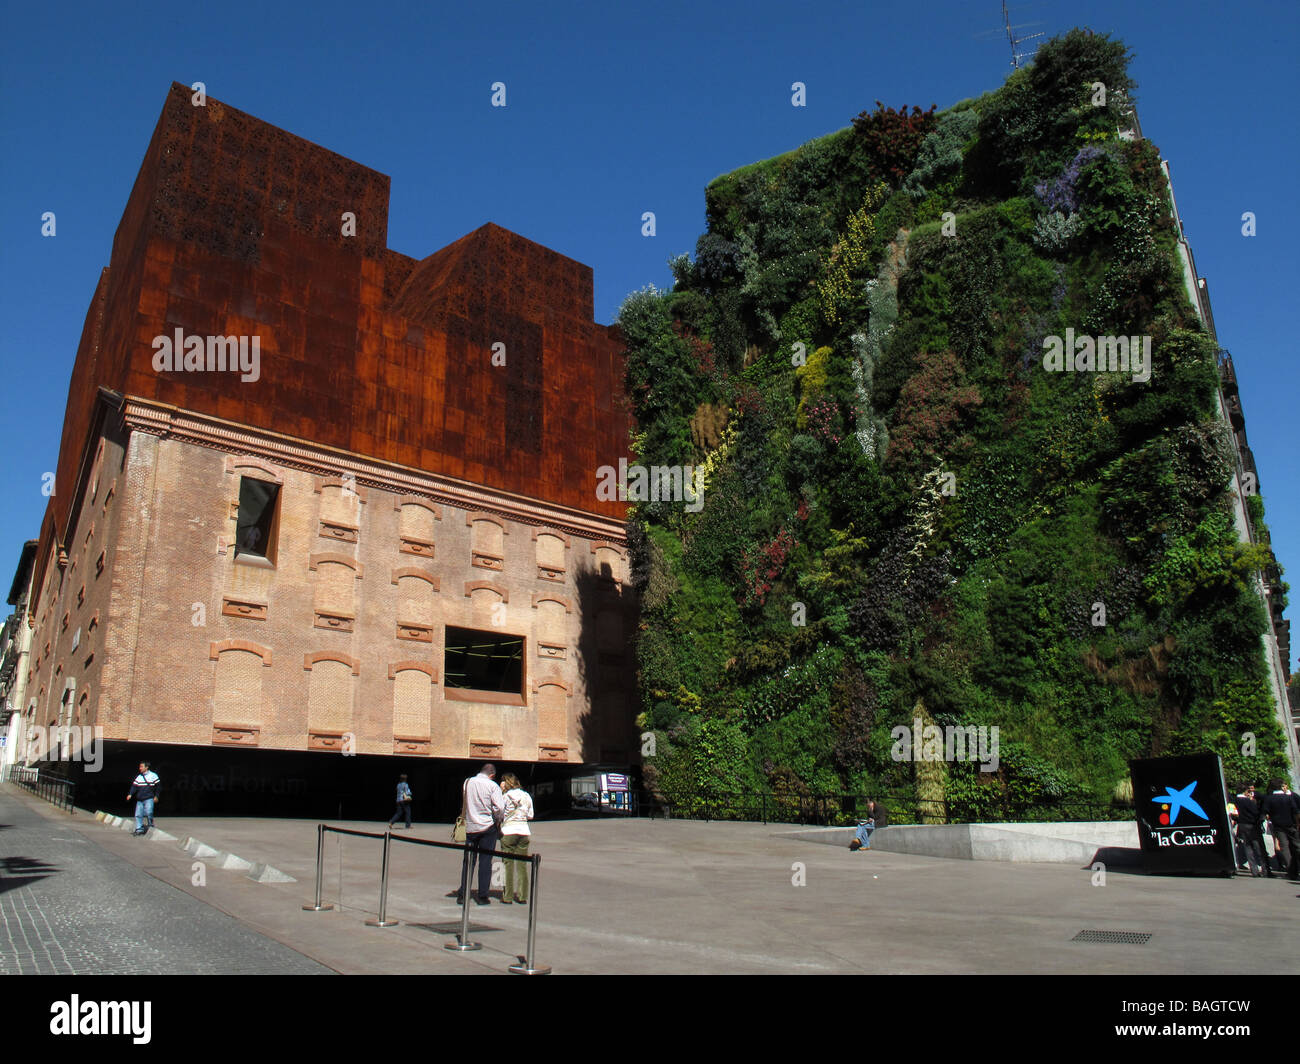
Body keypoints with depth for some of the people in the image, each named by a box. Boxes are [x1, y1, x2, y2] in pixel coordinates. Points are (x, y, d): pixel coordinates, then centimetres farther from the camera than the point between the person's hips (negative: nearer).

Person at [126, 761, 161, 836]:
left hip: (149, 799, -4)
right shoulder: (138, 777, 12)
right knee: (138, 814, -1)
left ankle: (151, 826, 2)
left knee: (148, 813, -16)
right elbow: (134, 786, 6)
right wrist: (130, 794, -10)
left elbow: (158, 786, 6)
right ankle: (139, 829, 7)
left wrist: (156, 796, 0)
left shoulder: (153, 776, 2)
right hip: (139, 800, 5)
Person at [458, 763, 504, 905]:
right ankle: (482, 896, 5)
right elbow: (500, 807, -15)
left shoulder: (467, 782, 5)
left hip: (470, 827, 4)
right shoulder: (492, 785, -9)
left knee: (468, 861, 11)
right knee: (485, 862, 3)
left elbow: (464, 804, 14)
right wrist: (497, 821, 2)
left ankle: (462, 894, 11)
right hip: (488, 827, -3)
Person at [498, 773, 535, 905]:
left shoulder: (505, 796, -5)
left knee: (508, 864, 2)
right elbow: (530, 816, 12)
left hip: (508, 831, -4)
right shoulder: (527, 796, 9)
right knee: (522, 864, 7)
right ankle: (522, 896, 8)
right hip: (524, 831, 4)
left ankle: (507, 896, 3)